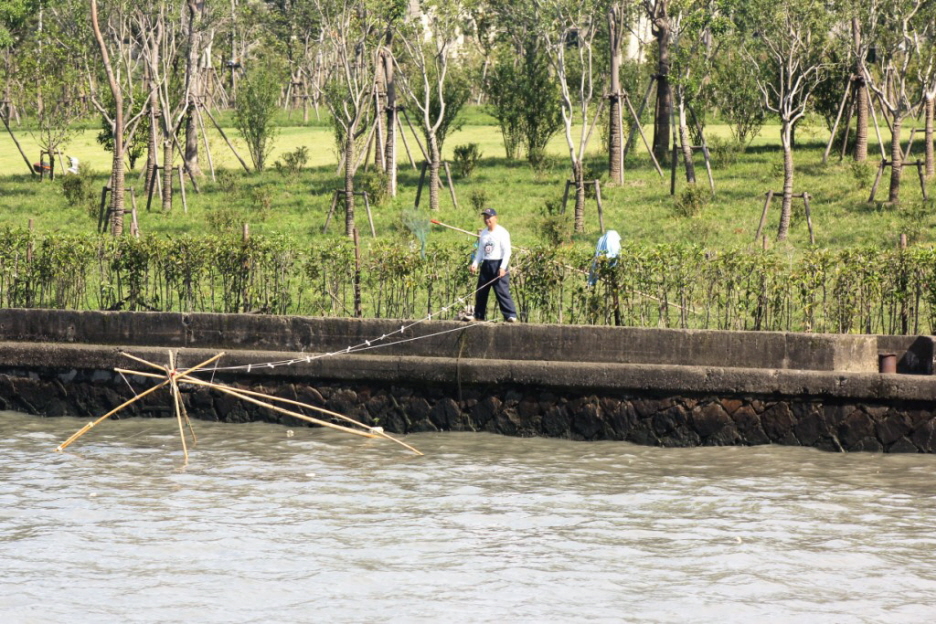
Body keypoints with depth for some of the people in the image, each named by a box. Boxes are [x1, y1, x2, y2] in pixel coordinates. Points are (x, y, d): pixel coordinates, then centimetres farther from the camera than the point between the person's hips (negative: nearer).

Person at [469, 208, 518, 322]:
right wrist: (475, 263, 6)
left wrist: (503, 267, -20)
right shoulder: (483, 233, 16)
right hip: (485, 264, 7)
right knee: (480, 292, 10)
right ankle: (478, 316, 20)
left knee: (502, 291, -15)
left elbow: (507, 252, -11)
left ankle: (511, 315, -16)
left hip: (498, 264, -7)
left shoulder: (502, 232, -7)